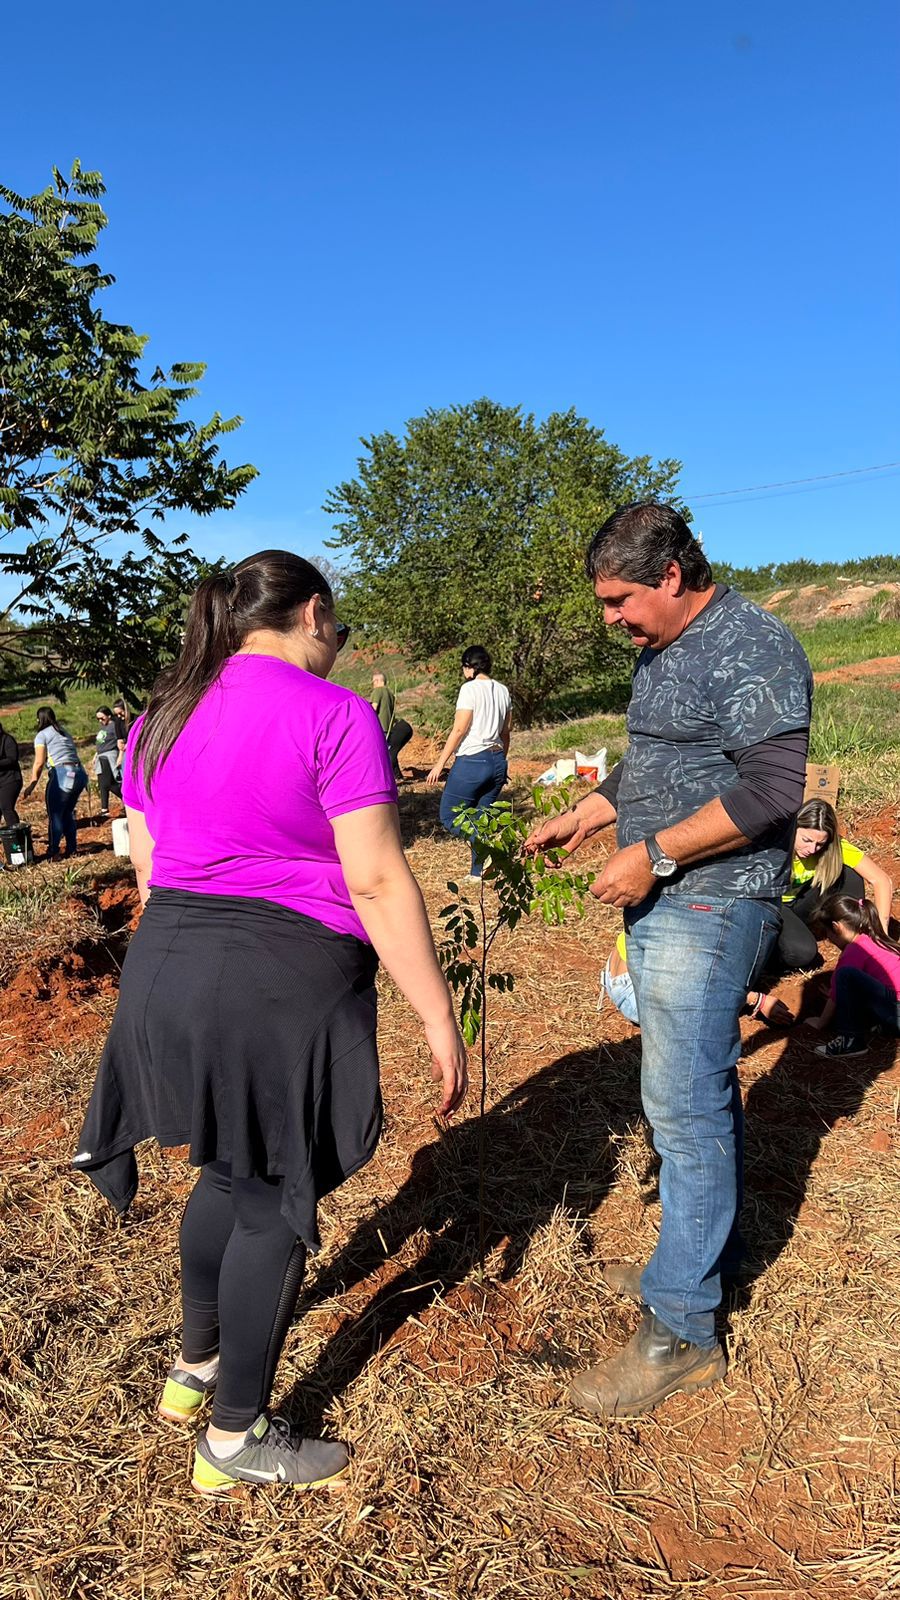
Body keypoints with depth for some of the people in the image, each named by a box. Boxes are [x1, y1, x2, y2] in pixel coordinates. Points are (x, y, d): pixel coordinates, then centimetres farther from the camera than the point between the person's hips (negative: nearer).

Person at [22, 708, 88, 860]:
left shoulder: (42, 735, 3)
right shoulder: (65, 732, 22)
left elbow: (39, 763, -5)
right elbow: (73, 755, 15)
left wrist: (32, 785, -2)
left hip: (62, 774, -7)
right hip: (79, 773, 7)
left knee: (55, 815, 3)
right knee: (68, 813, 19)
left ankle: (53, 853, 5)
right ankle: (72, 849, 22)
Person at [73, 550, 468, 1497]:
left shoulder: (160, 720, 9)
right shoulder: (333, 715, -12)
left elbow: (144, 867, 13)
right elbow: (377, 884, -17)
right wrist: (438, 1019, -12)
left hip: (165, 969, 7)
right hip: (284, 981, -7)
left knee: (229, 1169, 27)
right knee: (276, 1199, 11)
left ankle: (195, 1363, 46)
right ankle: (237, 1438, 27)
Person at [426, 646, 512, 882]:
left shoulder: (470, 689, -11)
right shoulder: (503, 690, 10)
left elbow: (459, 730, -14)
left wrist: (439, 764, -10)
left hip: (472, 762, -8)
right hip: (497, 761, 8)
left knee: (450, 818, 1)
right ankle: (479, 871, 15)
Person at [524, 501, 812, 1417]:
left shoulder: (751, 647, -14)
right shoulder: (661, 653, 16)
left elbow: (772, 788, -22)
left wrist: (655, 854, -22)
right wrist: (583, 817, 15)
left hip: (708, 909, -9)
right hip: (660, 903, 9)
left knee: (685, 1107, -6)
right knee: (696, 1093, 17)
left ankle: (680, 1332, 6)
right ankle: (702, 1261, 33)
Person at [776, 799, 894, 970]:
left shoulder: (834, 847, -19)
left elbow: (881, 880, -20)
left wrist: (881, 930, -29)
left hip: (801, 901, 5)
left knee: (850, 873, -20)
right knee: (803, 953, -33)